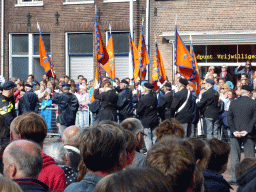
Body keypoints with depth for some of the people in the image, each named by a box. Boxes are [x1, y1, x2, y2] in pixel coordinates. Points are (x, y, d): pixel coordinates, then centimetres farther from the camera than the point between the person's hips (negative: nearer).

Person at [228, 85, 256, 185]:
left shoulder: (233, 103, 5)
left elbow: (229, 118, 1)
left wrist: (233, 131, -3)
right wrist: (247, 130, -11)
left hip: (235, 134, 2)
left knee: (234, 156, 7)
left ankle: (234, 177, 4)